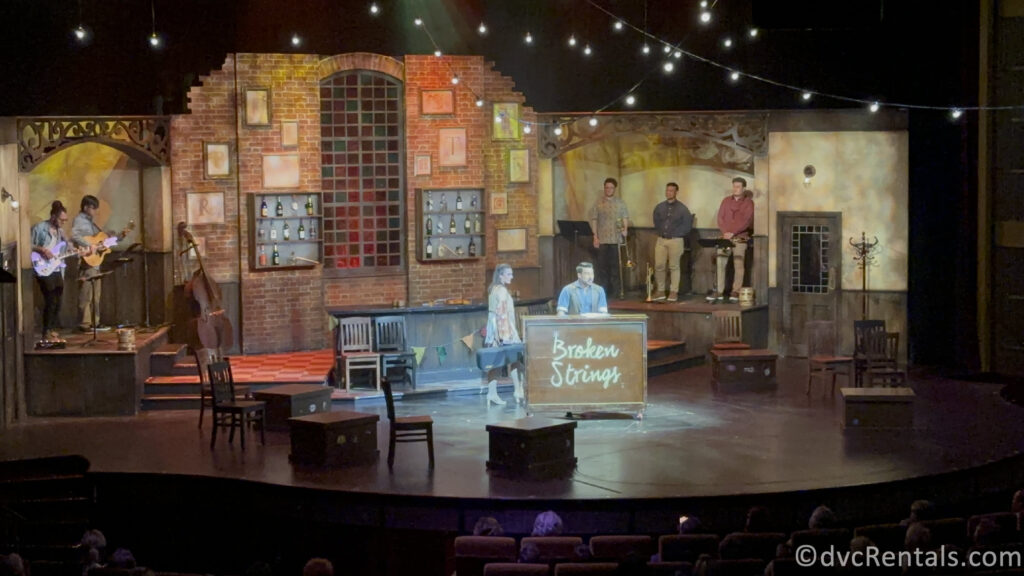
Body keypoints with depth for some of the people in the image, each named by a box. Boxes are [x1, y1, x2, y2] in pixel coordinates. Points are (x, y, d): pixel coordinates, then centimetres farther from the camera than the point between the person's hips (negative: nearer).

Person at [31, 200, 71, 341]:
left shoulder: (60, 231, 15)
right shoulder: (40, 228, -8)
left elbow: (66, 249, 16)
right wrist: (42, 250, -20)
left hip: (57, 270, 8)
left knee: (58, 302, 7)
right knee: (51, 300, -13)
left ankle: (53, 330, 16)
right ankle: (47, 333, -7)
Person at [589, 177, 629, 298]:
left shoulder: (620, 203, 9)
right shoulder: (599, 203, 6)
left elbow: (625, 217, 9)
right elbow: (593, 219, 3)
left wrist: (625, 228, -9)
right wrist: (595, 236, -3)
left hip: (616, 238, 0)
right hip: (602, 239, 0)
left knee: (615, 265, -1)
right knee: (602, 264, 0)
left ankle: (615, 290, 4)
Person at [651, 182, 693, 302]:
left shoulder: (682, 208, 0)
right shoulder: (659, 208, 10)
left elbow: (687, 224, 1)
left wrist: (678, 234, 0)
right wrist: (660, 232, 12)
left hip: (675, 240, -3)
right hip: (661, 240, 3)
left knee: (674, 267, -1)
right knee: (659, 266, -2)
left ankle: (674, 292, 2)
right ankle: (660, 291, 6)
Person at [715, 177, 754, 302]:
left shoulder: (748, 202, 2)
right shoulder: (726, 200, 14)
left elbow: (746, 221, -9)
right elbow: (720, 217, 9)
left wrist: (732, 233, -16)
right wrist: (725, 232, -7)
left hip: (740, 238, -3)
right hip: (725, 237, 3)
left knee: (738, 265, -5)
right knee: (720, 263, -4)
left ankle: (735, 292, -4)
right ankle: (720, 292, -2)